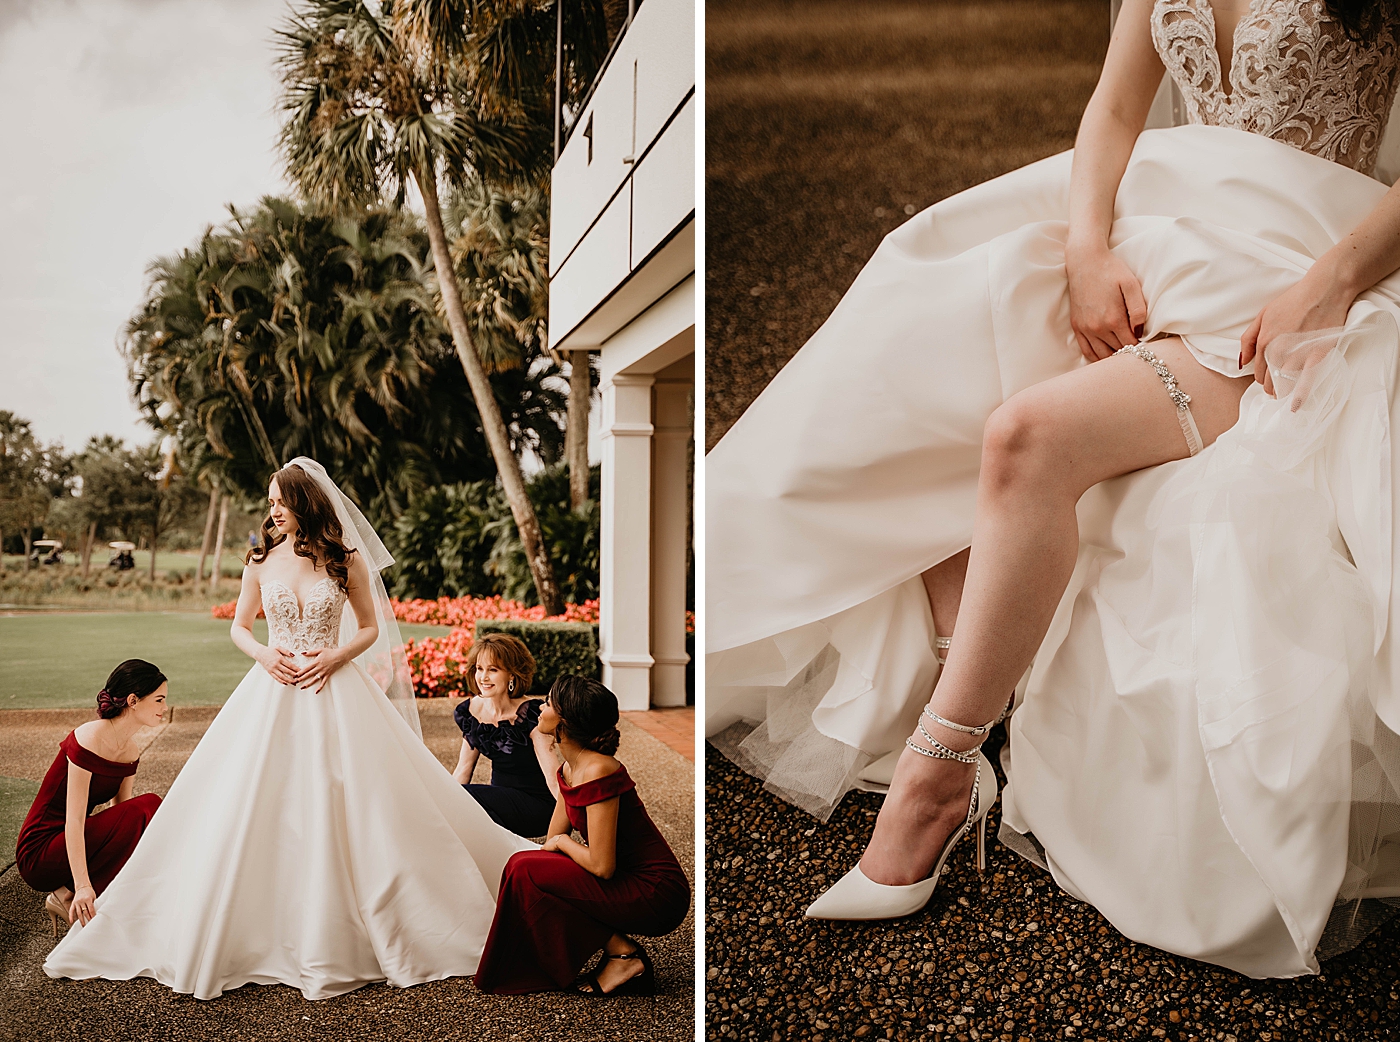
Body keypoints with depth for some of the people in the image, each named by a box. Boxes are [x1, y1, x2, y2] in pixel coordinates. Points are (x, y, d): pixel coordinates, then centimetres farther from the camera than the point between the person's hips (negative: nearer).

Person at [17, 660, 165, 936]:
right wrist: (83, 886, -33)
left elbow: (121, 817, 6)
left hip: (73, 845, 9)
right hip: (39, 854, -9)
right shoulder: (90, 739, -21)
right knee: (144, 808, -25)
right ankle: (68, 897, -15)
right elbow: (74, 820, -26)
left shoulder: (131, 750, 5)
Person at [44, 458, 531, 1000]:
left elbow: (370, 628, 6)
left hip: (334, 693, -2)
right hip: (270, 693, 2)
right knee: (255, 812, 0)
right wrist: (263, 653, -7)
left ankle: (335, 937, 14)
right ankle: (252, 931, 15)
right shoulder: (261, 560, 4)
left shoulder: (346, 560, -1)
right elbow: (238, 627, 13)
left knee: (344, 809, -1)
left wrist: (335, 657, -11)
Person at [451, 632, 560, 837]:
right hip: (499, 798, 6)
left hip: (537, 805, -6)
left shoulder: (530, 714, -19)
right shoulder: (471, 711, 0)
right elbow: (463, 770, 9)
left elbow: (553, 777, -23)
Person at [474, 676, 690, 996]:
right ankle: (620, 947, 7)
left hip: (656, 895, -9)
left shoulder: (597, 772, -23)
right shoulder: (571, 768, 6)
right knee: (528, 869, 7)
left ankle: (622, 954, -3)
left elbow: (601, 865, -24)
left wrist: (562, 842, -7)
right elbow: (554, 840, 15)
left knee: (526, 871, -12)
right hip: (632, 882, 9)